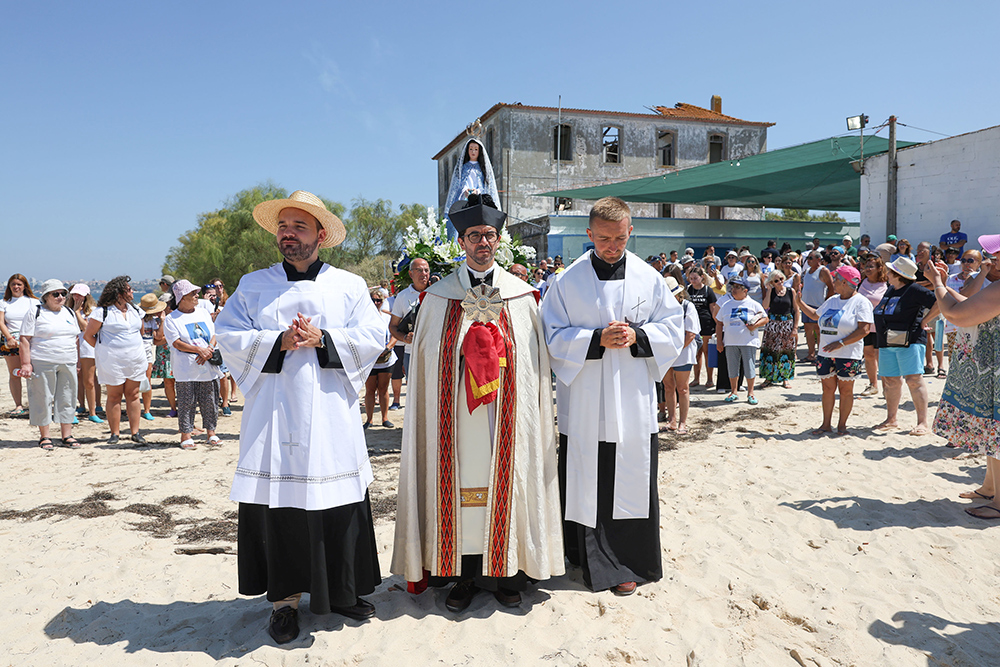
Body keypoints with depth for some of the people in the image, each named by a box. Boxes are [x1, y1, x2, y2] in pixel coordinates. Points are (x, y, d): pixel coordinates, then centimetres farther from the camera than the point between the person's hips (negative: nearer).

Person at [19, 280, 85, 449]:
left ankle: (67, 435, 13)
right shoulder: (35, 313, -1)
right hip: (42, 364, -5)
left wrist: (76, 362, 15)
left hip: (68, 365, 5)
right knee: (43, 399, 0)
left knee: (67, 400, 6)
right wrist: (26, 363, -12)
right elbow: (24, 339, -5)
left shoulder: (70, 313, 15)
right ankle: (44, 436, 11)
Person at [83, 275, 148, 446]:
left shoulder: (135, 310, 11)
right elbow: (88, 335, -1)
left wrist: (135, 347, 14)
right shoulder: (102, 311, -6)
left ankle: (135, 432, 8)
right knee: (114, 396, 3)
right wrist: (104, 349, 1)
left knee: (133, 395, 5)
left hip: (135, 359, 4)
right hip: (112, 361, -4)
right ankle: (114, 434, 11)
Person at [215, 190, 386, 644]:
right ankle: (284, 599, 16)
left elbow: (374, 337, 0)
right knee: (277, 505, 2)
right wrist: (278, 342, -12)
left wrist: (322, 339, -14)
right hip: (273, 416, 0)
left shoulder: (350, 285, 10)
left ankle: (343, 590, 22)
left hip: (332, 418, 0)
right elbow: (227, 338, 2)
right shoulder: (252, 285, 12)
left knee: (340, 508, 4)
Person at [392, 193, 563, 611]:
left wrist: (533, 416, 0)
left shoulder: (522, 297, 6)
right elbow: (424, 365, 6)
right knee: (458, 487, 3)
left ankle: (503, 572, 21)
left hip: (507, 418, 0)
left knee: (504, 486, 5)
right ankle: (463, 576, 18)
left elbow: (536, 366, 6)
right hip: (455, 418, 0)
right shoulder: (439, 298, 6)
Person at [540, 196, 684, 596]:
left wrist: (637, 336, -13)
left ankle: (626, 563, 22)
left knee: (631, 483, 7)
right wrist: (597, 339, -17)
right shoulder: (569, 281, -1)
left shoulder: (648, 278, 4)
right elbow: (553, 336, -3)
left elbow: (673, 330, 6)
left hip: (633, 402, 1)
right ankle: (593, 559, 23)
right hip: (584, 403, -1)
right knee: (586, 483, 6)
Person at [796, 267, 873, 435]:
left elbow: (864, 330, -16)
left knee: (845, 389, 2)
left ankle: (842, 425, 11)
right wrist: (799, 303, 24)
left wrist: (840, 343, -21)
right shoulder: (832, 301, 14)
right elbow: (815, 315, 30)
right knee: (828, 388, 7)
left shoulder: (861, 302, -7)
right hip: (826, 354, 6)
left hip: (848, 355, -6)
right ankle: (826, 424, 13)